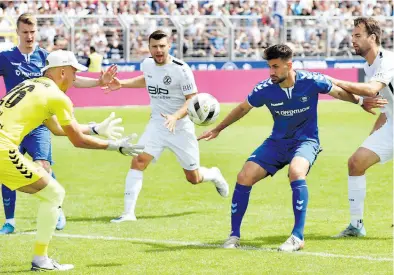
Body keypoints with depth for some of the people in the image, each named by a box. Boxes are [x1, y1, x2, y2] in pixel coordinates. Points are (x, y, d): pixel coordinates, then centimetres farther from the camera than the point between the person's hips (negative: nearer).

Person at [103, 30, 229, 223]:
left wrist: (175, 116, -34)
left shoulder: (181, 69, -19)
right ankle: (128, 212, -17)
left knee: (194, 178, 6)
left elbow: (192, 100, -17)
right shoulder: (147, 64, -1)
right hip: (156, 125, 4)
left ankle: (214, 175, 44)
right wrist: (122, 84, 14)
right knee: (138, 161, -19)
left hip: (181, 127, -4)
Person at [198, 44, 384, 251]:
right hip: (277, 142, 3)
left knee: (296, 172, -35)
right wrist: (217, 130, 13)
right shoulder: (265, 89, -12)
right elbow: (243, 108, 7)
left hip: (305, 141, -3)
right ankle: (234, 236, 5)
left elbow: (340, 93, 0)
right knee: (244, 178, -11)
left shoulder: (311, 82, -19)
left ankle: (298, 237, -28)